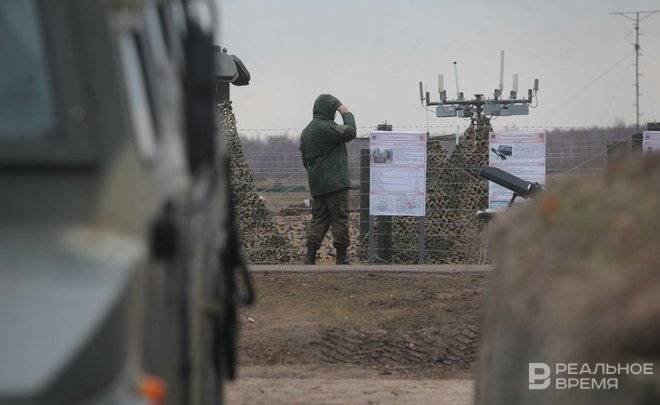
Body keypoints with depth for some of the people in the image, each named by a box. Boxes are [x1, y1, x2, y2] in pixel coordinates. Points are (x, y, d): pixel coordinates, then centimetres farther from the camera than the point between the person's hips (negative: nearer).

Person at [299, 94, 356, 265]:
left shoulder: (306, 132, 16)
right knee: (339, 218, -3)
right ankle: (342, 256, -1)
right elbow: (349, 132, -15)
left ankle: (310, 256, 4)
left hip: (317, 186, 9)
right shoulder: (326, 127, -13)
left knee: (319, 218, 11)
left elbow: (305, 159, 21)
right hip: (335, 183, -9)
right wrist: (347, 114, 0)